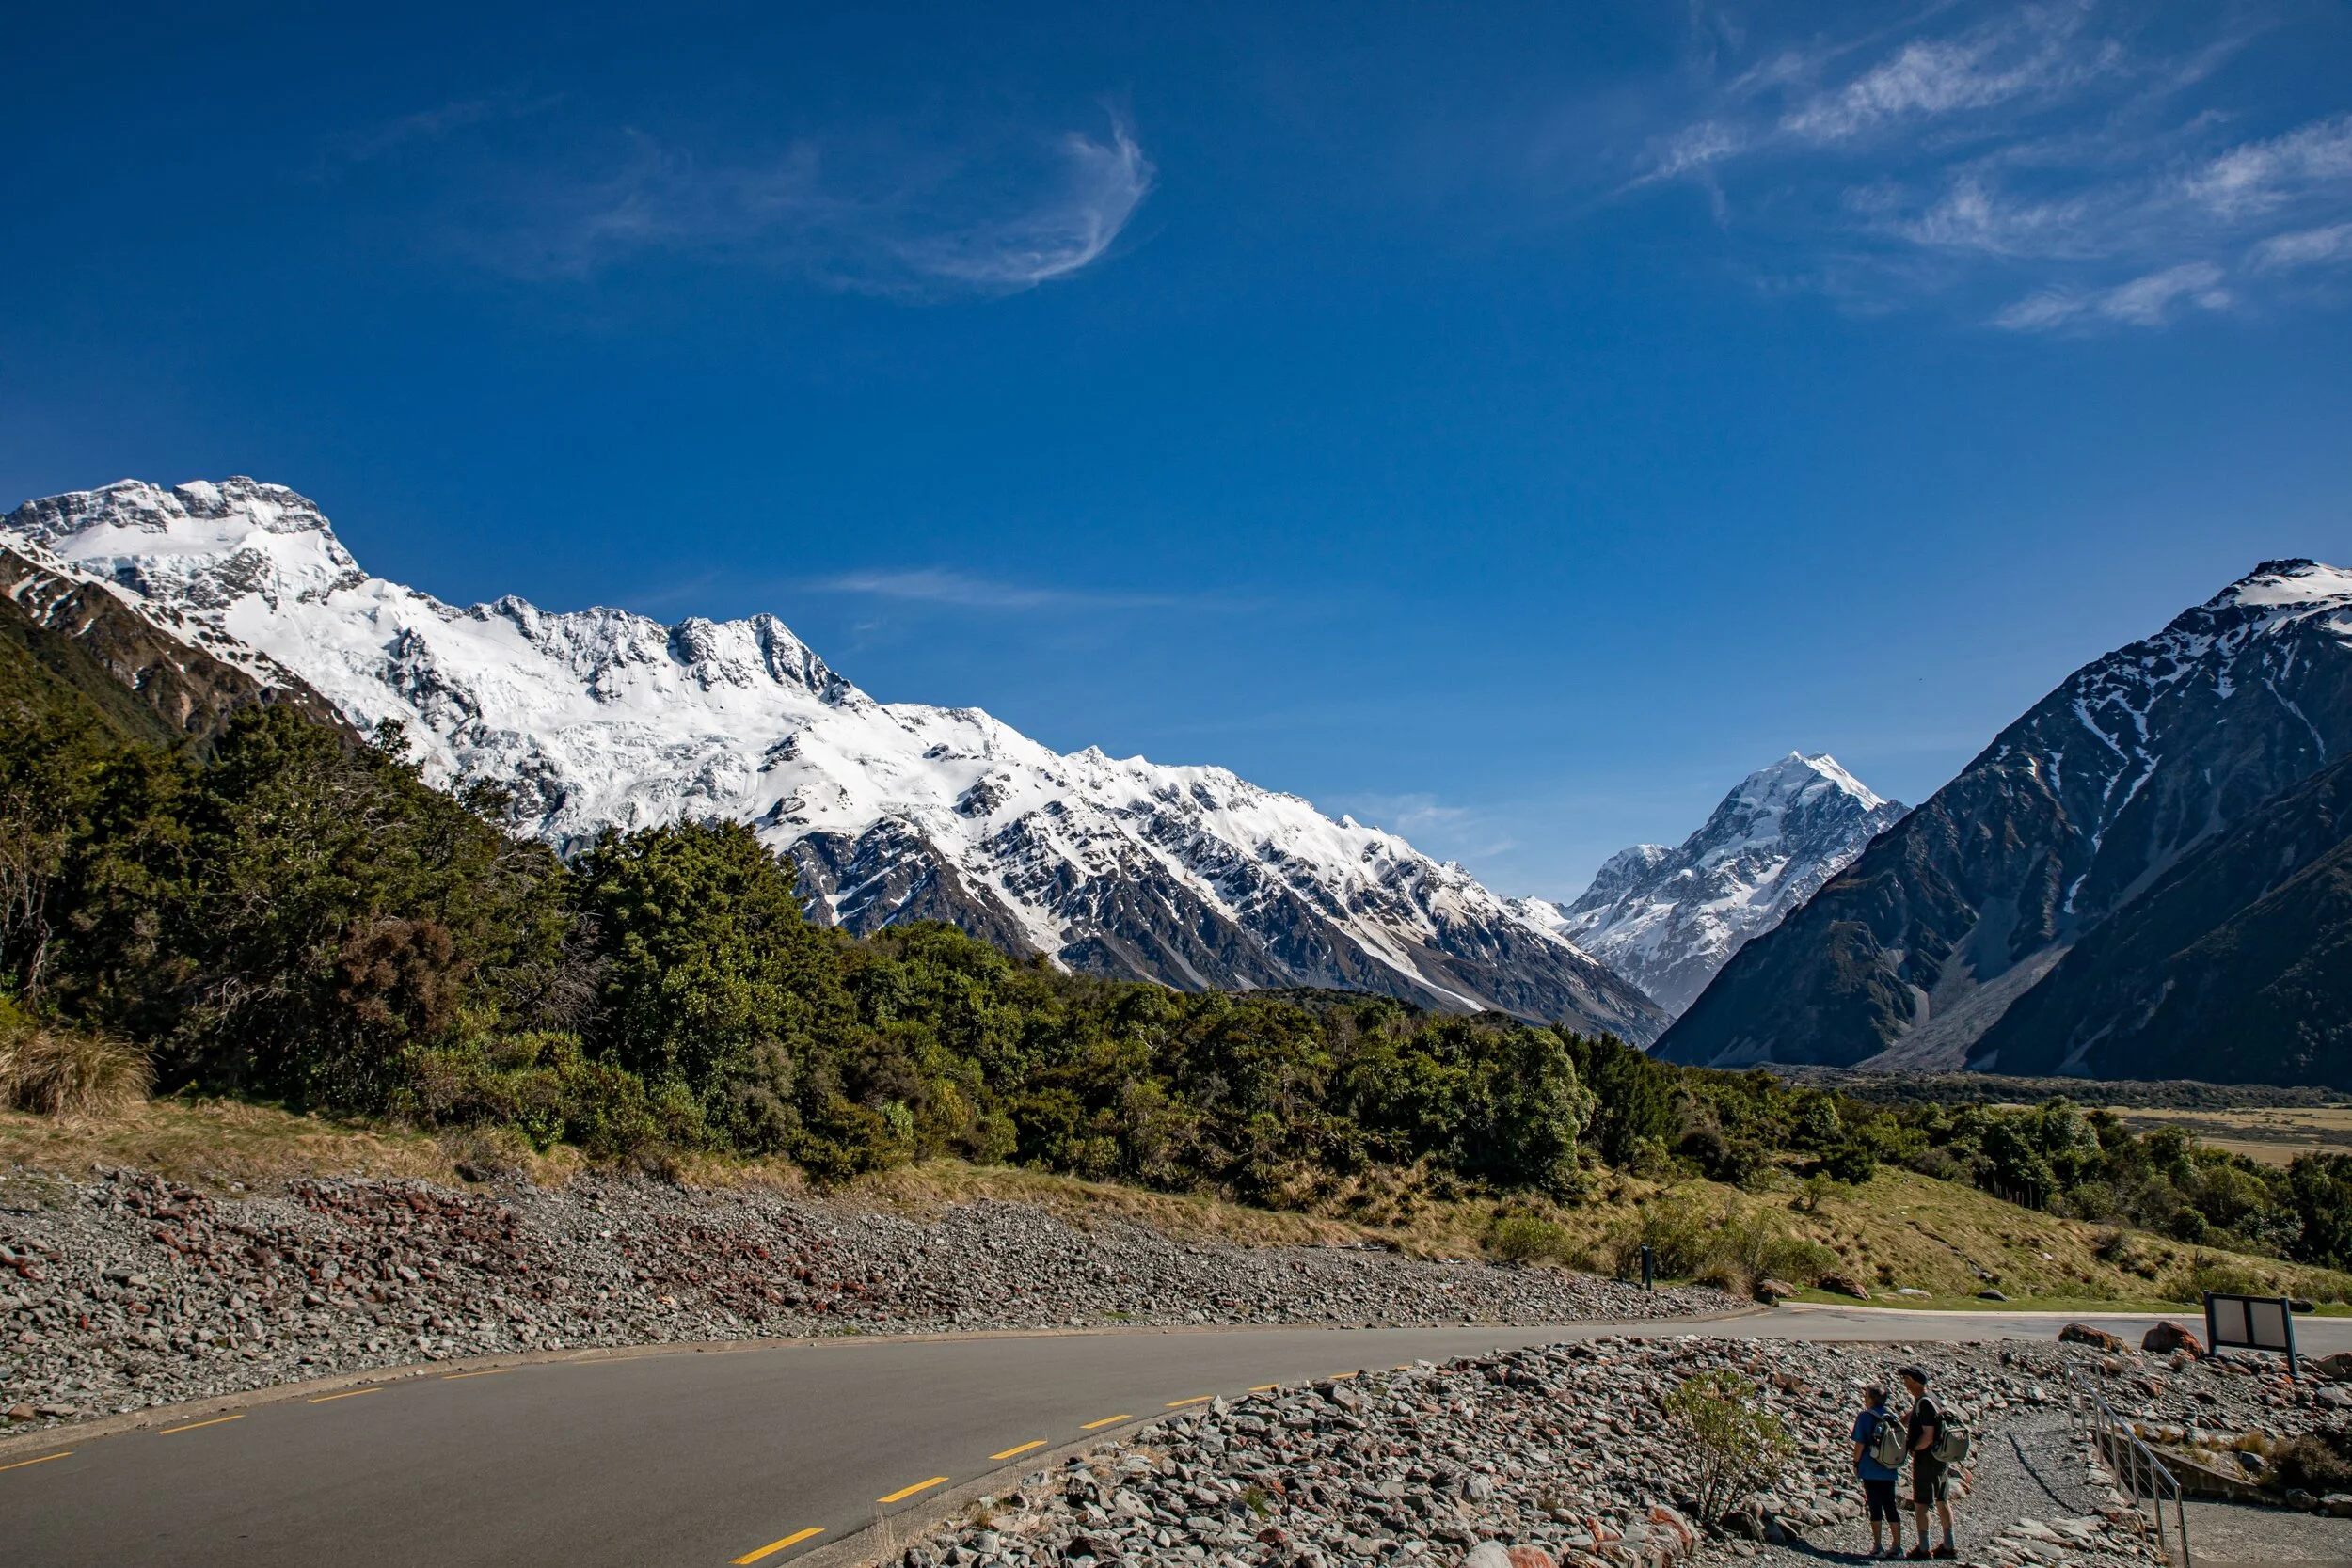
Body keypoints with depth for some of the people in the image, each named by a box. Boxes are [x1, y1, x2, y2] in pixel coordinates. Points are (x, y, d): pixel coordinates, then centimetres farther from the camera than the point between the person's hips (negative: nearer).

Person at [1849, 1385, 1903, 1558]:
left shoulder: (1864, 1417, -9)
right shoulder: (1891, 1417, 5)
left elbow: (1860, 1443, -11)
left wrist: (1856, 1463, 1)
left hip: (1871, 1470, -4)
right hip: (1889, 1471, 4)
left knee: (1875, 1506, 1)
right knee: (1890, 1506, 10)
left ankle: (1877, 1546, 3)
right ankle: (1897, 1546, 11)